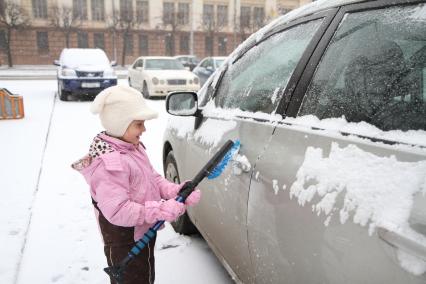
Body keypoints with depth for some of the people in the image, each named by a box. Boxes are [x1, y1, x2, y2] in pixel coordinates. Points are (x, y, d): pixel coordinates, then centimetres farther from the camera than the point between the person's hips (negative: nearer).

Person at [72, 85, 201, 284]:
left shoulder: (133, 148, 1)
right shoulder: (108, 163, -29)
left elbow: (153, 179, 6)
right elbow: (118, 211, -33)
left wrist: (175, 191, -12)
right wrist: (161, 210, -33)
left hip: (144, 234, 9)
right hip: (124, 244, -9)